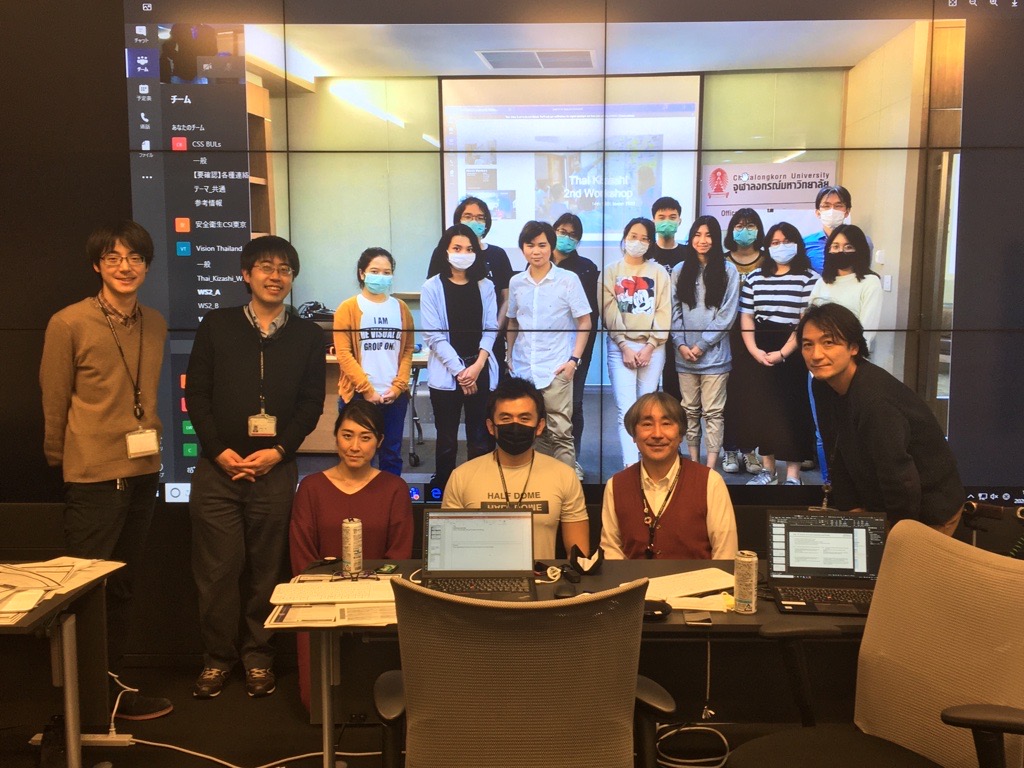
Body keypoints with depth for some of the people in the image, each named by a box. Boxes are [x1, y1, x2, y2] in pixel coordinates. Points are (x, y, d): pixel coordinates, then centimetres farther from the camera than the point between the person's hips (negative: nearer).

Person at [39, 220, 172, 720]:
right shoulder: (68, 324, -9)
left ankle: (112, 687, 28)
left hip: (143, 472, 6)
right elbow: (54, 404, -2)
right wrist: (60, 461, 5)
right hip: (93, 477, -5)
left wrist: (150, 449, 13)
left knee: (122, 586, 15)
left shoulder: (155, 325, 7)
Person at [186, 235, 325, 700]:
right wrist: (220, 451, -6)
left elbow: (311, 404, 5)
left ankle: (258, 656, 18)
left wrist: (278, 451, -7)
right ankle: (218, 656, 16)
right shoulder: (216, 326, 8)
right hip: (218, 465, 0)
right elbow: (196, 393, 4)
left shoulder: (307, 335, 9)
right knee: (218, 566, 1)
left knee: (265, 567, 5)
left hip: (275, 468, 0)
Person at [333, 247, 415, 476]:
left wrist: (398, 387, -6)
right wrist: (367, 390, -13)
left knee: (392, 455, 10)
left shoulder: (400, 308, 9)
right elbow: (343, 354, -8)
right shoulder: (348, 308, -2)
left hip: (395, 396, 3)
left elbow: (408, 351, 6)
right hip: (357, 395, -3)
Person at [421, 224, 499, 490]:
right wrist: (459, 371, -11)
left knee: (481, 439, 1)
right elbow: (433, 335, -6)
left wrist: (477, 365, -10)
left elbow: (490, 329, 4)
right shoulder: (432, 288, 0)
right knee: (447, 441, 6)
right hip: (445, 374, -2)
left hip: (481, 371, 2)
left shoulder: (485, 286, 9)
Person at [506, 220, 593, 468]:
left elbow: (584, 322, -1)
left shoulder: (568, 280, -2)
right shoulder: (516, 282, 8)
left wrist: (574, 359, -9)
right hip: (522, 370, 4)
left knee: (560, 432, -6)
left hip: (556, 369, -4)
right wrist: (509, 357, 11)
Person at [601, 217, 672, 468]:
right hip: (621, 347, -1)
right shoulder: (611, 271, 6)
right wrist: (625, 347, -9)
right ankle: (630, 467, -16)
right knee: (626, 410, -10)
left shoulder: (659, 272, 8)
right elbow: (609, 313, -1)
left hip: (652, 347, 2)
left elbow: (664, 312, 2)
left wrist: (650, 346, -7)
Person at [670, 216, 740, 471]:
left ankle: (710, 467, 1)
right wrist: (681, 344, -5)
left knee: (713, 411, -2)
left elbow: (727, 314, -4)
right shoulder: (679, 271, 9)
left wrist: (703, 344, -9)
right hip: (684, 354, 3)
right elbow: (674, 311, 7)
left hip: (714, 354, -3)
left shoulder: (727, 271, 1)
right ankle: (693, 463, 17)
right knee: (690, 410, 9)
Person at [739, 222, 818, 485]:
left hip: (794, 355, -4)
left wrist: (782, 353, -16)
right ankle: (767, 469, 19)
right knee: (763, 409, 7)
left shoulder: (809, 278, -2)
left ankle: (793, 475, 6)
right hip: (760, 354, 4)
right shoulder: (755, 277, 12)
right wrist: (754, 349, -7)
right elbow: (746, 317, 7)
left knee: (794, 411, -2)